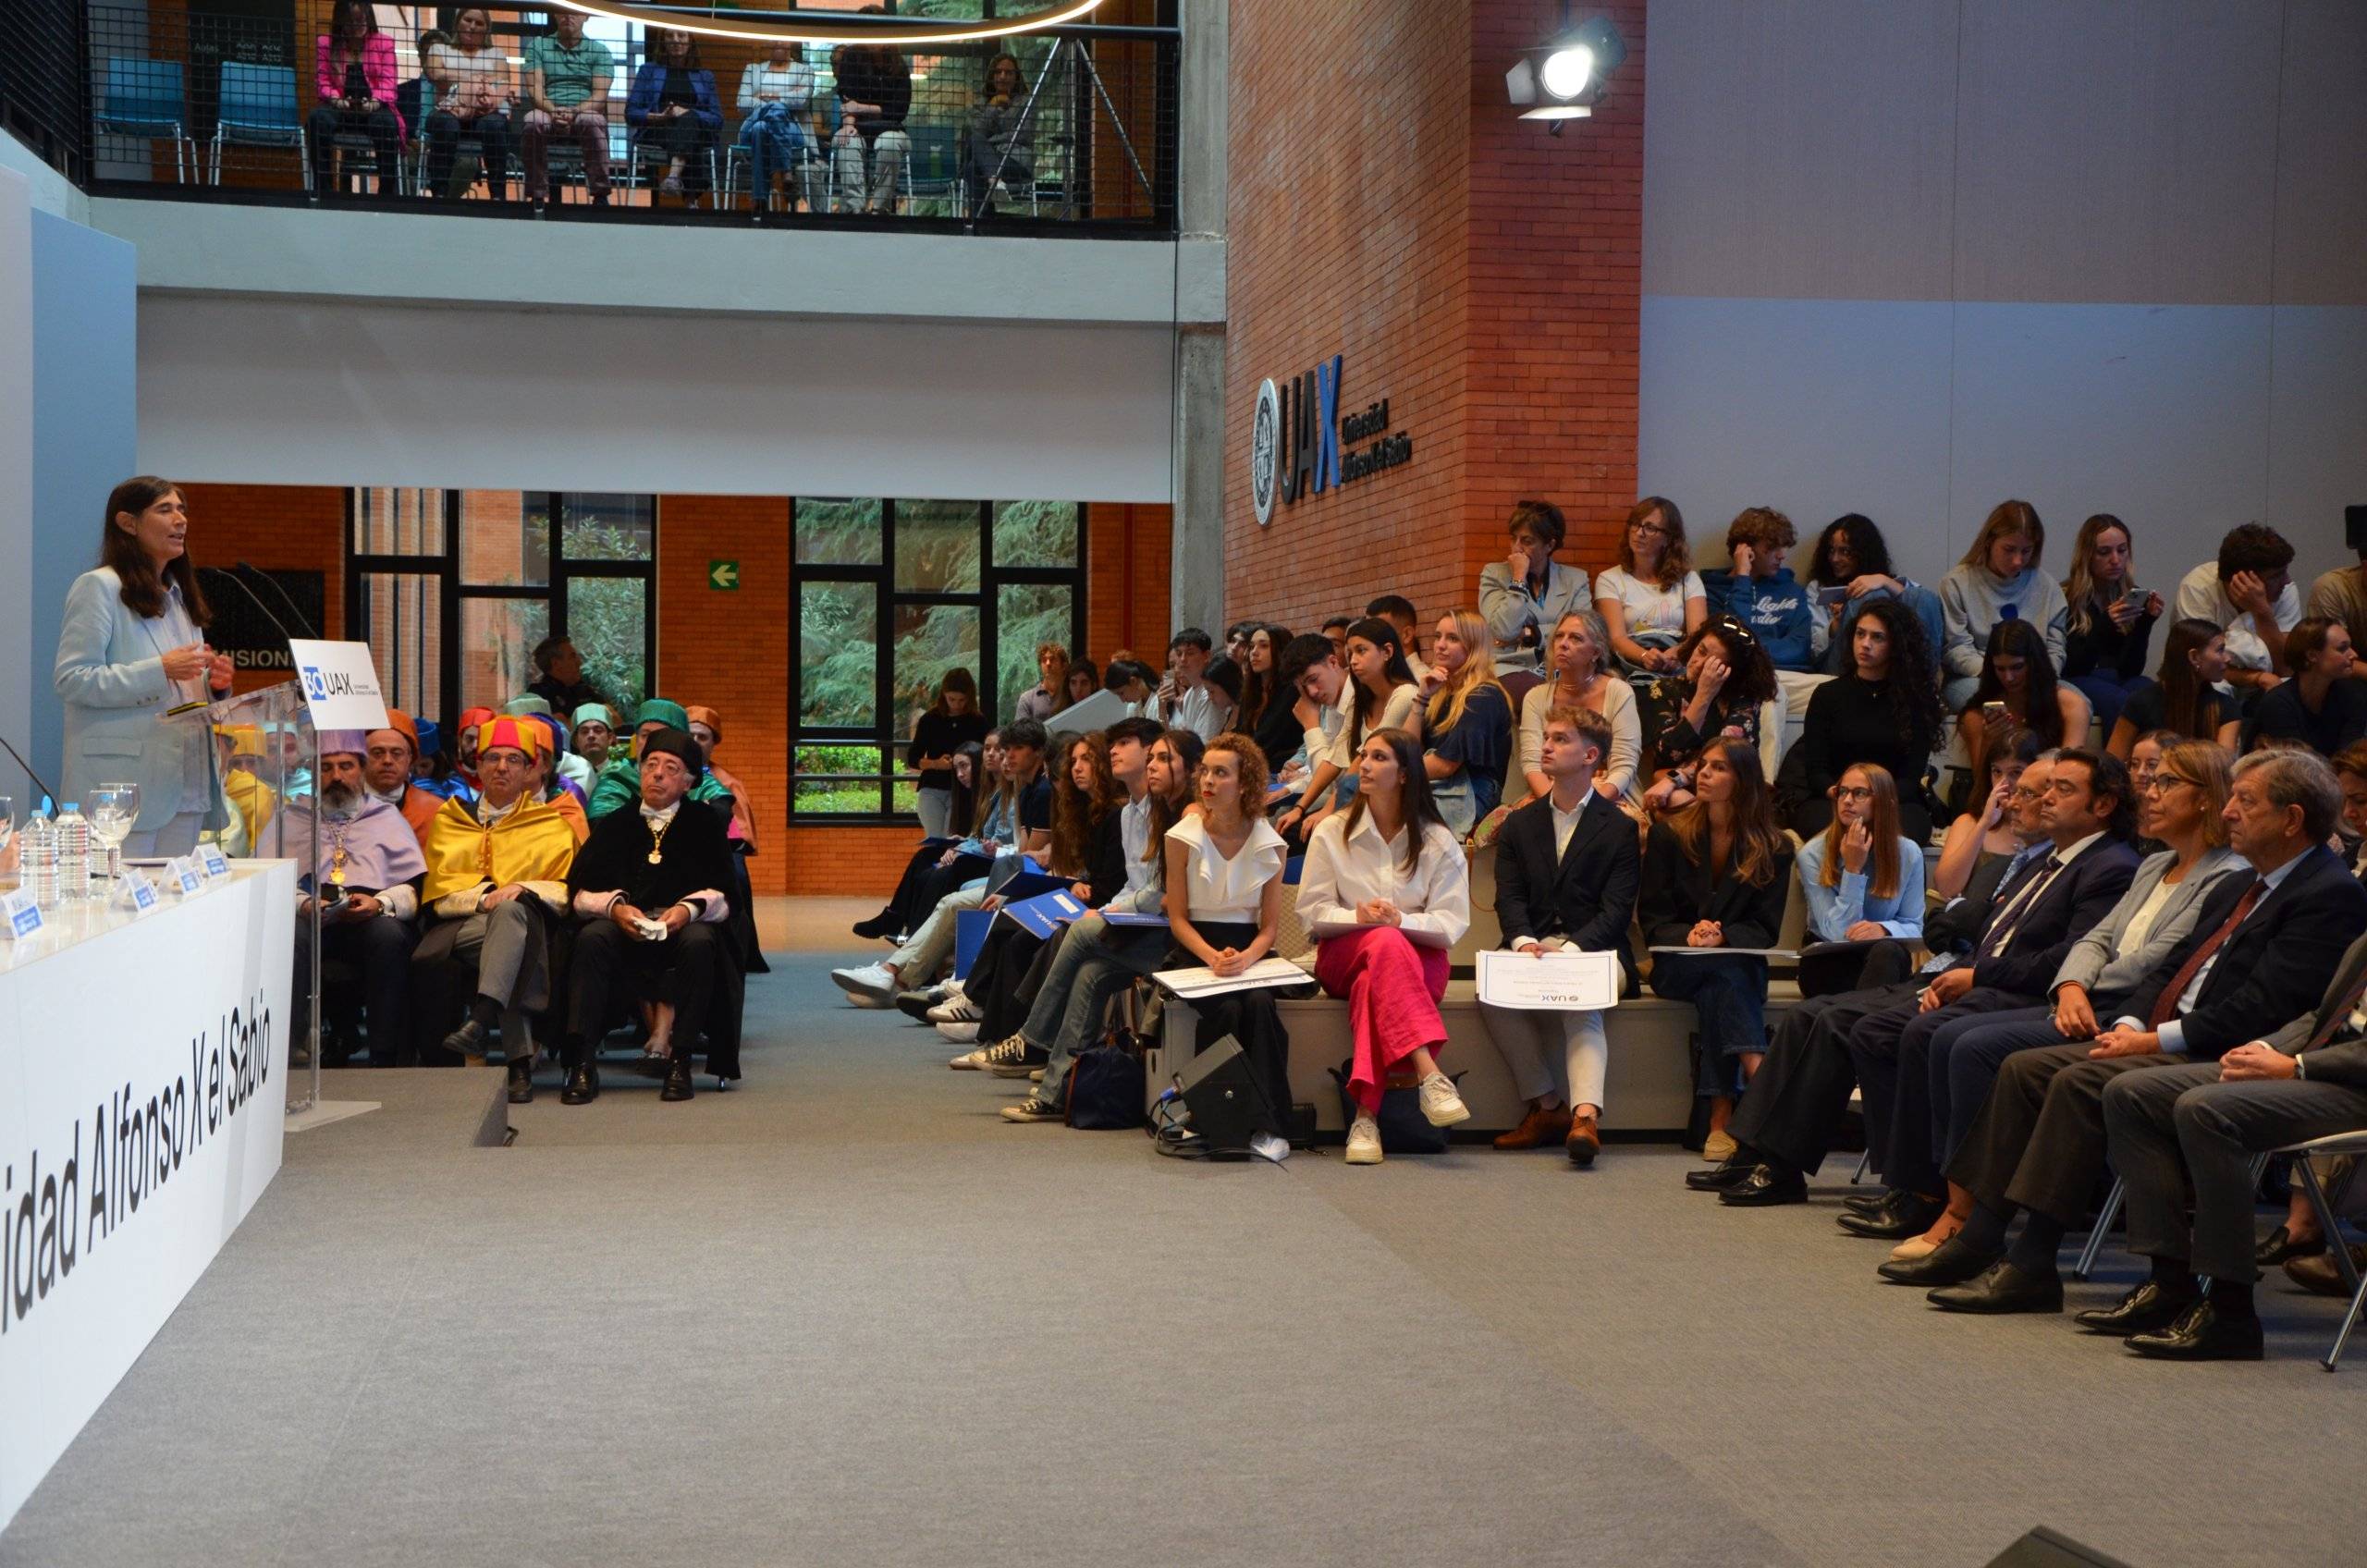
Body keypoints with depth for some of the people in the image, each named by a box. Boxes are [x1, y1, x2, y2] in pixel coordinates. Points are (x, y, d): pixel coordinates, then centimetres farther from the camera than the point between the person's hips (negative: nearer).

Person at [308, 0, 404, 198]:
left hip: (374, 107, -1)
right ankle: (322, 187, -29)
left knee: (386, 123, -37)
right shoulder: (325, 43, 13)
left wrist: (374, 102, -20)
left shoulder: (384, 43, 11)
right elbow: (322, 81, 7)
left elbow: (387, 81, 1)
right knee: (317, 119, -33)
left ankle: (387, 189, -28)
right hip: (339, 107, 1)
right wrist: (336, 100, -15)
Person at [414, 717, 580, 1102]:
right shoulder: (449, 820, 23)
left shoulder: (551, 823, 21)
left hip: (529, 922, 0)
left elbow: (564, 891, 10)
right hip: (458, 927, 1)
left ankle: (480, 1020, -56)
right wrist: (485, 895, -8)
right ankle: (520, 1060, -41)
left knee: (510, 912, -37)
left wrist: (522, 889, -9)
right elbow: (440, 891, 10)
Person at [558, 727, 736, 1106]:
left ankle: (680, 1062, -32)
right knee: (592, 938, -33)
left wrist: (689, 908, -15)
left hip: (682, 929, -1)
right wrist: (615, 907, -12)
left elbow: (723, 893, 6)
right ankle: (582, 1063, -37)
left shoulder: (705, 822, 18)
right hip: (622, 929, 1)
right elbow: (579, 890, 9)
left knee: (700, 941, -36)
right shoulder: (615, 824, 22)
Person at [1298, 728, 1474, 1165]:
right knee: (1384, 944, -38)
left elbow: (1453, 924, -3)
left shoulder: (1438, 841, 5)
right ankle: (1429, 1076, -53)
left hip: (1420, 959, 0)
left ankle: (1365, 1114, -45)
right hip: (1343, 954, 0)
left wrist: (1401, 920, -22)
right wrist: (1358, 917, -18)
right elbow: (1311, 911, 3)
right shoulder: (1331, 833, 8)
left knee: (1373, 982, -37)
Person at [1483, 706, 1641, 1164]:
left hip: (1594, 952, -3)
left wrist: (1571, 949, -21)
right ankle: (1547, 1104, -18)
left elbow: (1616, 910, -3)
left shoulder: (1619, 829, 7)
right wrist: (1524, 941, -16)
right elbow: (1509, 897, 6)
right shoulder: (1519, 825, 18)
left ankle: (1584, 1115, -51)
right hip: (1531, 947, 3)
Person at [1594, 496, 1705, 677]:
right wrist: (1644, 656, -27)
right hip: (1632, 665, -2)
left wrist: (1677, 653, -22)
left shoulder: (1688, 579, 18)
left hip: (1679, 665, 2)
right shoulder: (1609, 580, 12)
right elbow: (1616, 638, -3)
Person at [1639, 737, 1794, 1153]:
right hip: (1676, 966, 0)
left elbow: (1765, 929, -2)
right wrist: (1689, 936, -21)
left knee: (1716, 990, -36)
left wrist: (1722, 937, -24)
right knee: (1725, 972, -35)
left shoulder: (1773, 849, 4)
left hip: (1741, 965, 0)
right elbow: (1651, 919, 1)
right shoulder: (1668, 835, 5)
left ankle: (1720, 1118, -43)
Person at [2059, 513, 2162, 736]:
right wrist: (2105, 625, -25)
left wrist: (2146, 621, -14)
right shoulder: (2066, 598, -4)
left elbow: (2131, 668, 0)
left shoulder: (2134, 596, 6)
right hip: (2077, 682, -3)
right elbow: (2073, 667, -12)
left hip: (2120, 680, 3)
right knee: (2121, 703, -34)